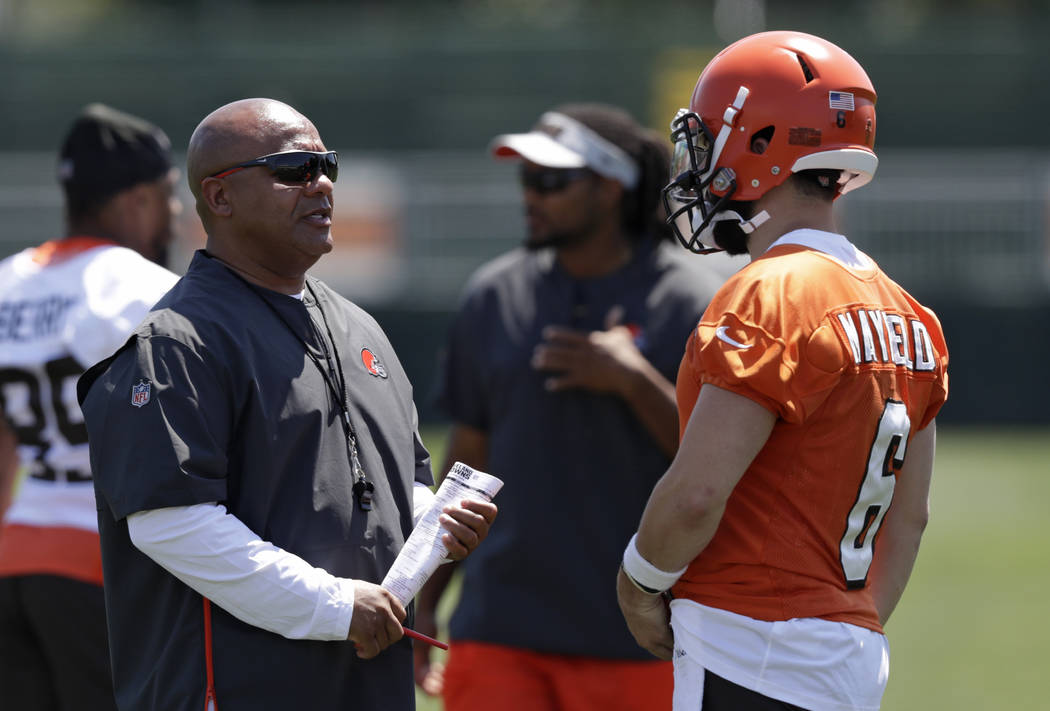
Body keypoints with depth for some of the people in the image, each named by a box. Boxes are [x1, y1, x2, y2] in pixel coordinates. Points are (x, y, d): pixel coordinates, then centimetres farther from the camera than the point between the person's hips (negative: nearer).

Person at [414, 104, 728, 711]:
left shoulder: (698, 306, -4)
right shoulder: (495, 296, 8)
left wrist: (632, 380, -18)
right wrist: (425, 598, 14)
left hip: (636, 641, -3)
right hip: (502, 631, 3)